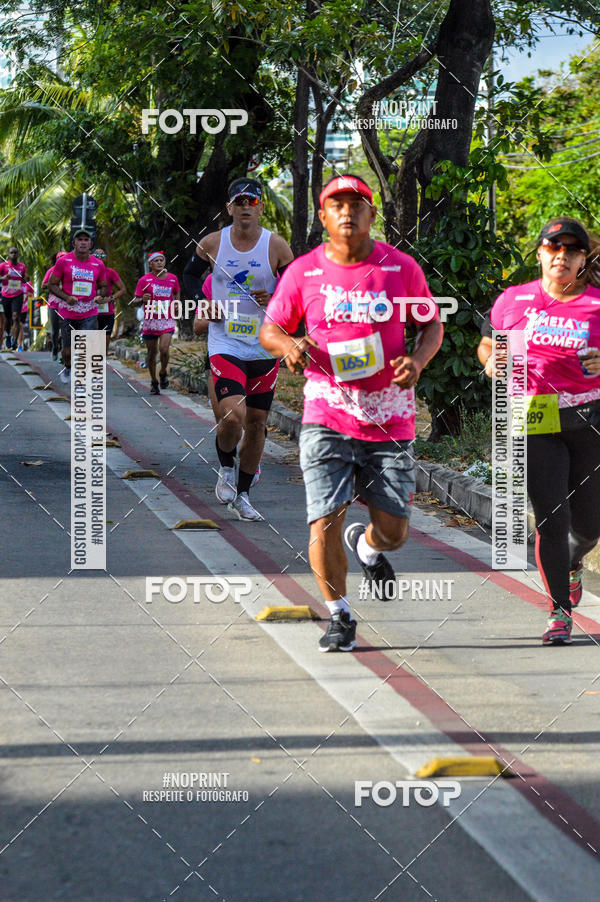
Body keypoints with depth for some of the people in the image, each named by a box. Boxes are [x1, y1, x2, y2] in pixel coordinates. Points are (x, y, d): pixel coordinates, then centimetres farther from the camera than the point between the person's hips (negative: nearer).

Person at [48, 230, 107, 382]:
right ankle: (67, 368, 43)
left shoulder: (98, 264, 3)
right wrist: (66, 297, -17)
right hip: (67, 313, -1)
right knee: (68, 350, 11)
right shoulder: (63, 261, -5)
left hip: (89, 314, 1)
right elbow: (52, 284, -1)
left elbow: (102, 286, 17)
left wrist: (100, 296, -7)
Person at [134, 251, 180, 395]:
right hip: (150, 320, 0)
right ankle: (154, 382, 22)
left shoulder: (173, 278, 5)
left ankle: (163, 374, 12)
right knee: (152, 352, 5)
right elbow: (136, 301, 1)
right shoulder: (144, 280, -2)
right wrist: (143, 299, -21)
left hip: (167, 320, 0)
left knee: (164, 349, -16)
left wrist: (175, 302, 5)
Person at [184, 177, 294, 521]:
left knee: (257, 423, 8)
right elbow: (188, 279, 15)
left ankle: (242, 494, 25)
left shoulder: (277, 247, -3)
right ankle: (226, 467, 11)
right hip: (225, 345, -2)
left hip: (265, 347, 2)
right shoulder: (212, 243, -1)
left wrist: (274, 299, -14)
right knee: (233, 415, -20)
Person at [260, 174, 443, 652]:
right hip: (327, 418, -1)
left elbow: (432, 324, 13)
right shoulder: (303, 271, 1)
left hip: (390, 421, 1)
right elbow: (270, 328, 11)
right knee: (325, 522, -11)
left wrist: (417, 360, -8)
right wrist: (288, 344, -13)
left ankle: (366, 546, 42)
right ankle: (339, 617, 12)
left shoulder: (402, 267, 2)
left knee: (393, 532, 3)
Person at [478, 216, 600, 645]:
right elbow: (487, 345, 18)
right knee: (551, 518, -9)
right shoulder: (514, 300, 4)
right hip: (537, 423, 0)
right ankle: (560, 611, 5)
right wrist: (494, 362, -4)